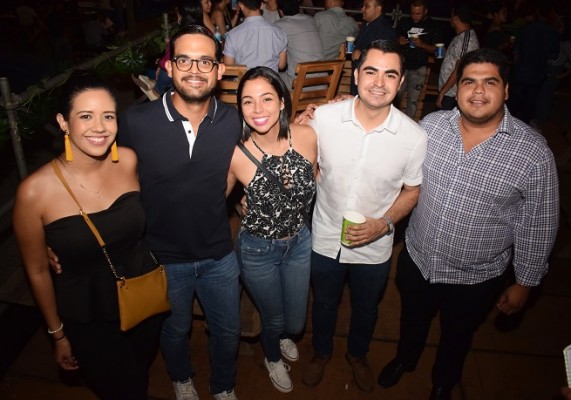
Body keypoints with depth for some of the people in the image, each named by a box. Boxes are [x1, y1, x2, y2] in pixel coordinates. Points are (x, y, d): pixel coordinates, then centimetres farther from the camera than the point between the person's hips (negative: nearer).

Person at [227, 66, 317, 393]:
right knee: (274, 320, 21)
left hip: (299, 242, 3)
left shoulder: (308, 137, -17)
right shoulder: (235, 155, -25)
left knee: (296, 324, 22)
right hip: (258, 251, -3)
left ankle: (282, 336, 62)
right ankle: (273, 358, 59)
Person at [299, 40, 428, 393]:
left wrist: (384, 223, -19)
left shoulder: (414, 137, -19)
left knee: (366, 309, 26)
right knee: (324, 302, 26)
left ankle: (358, 354, 59)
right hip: (325, 239, 0)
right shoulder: (323, 117, -18)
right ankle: (322, 351, 57)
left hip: (374, 246, 0)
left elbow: (412, 190, -6)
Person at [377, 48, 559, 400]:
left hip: (475, 278, -2)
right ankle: (404, 359, 59)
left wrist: (525, 283, -3)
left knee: (457, 337, 25)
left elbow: (537, 225, -10)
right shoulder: (431, 124, -11)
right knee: (412, 320, 28)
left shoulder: (533, 152, -19)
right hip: (416, 258, 2)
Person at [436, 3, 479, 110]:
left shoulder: (466, 39, -19)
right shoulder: (462, 36, 12)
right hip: (450, 92, 9)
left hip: (452, 94, -9)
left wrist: (441, 92, -18)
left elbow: (459, 70, -21)